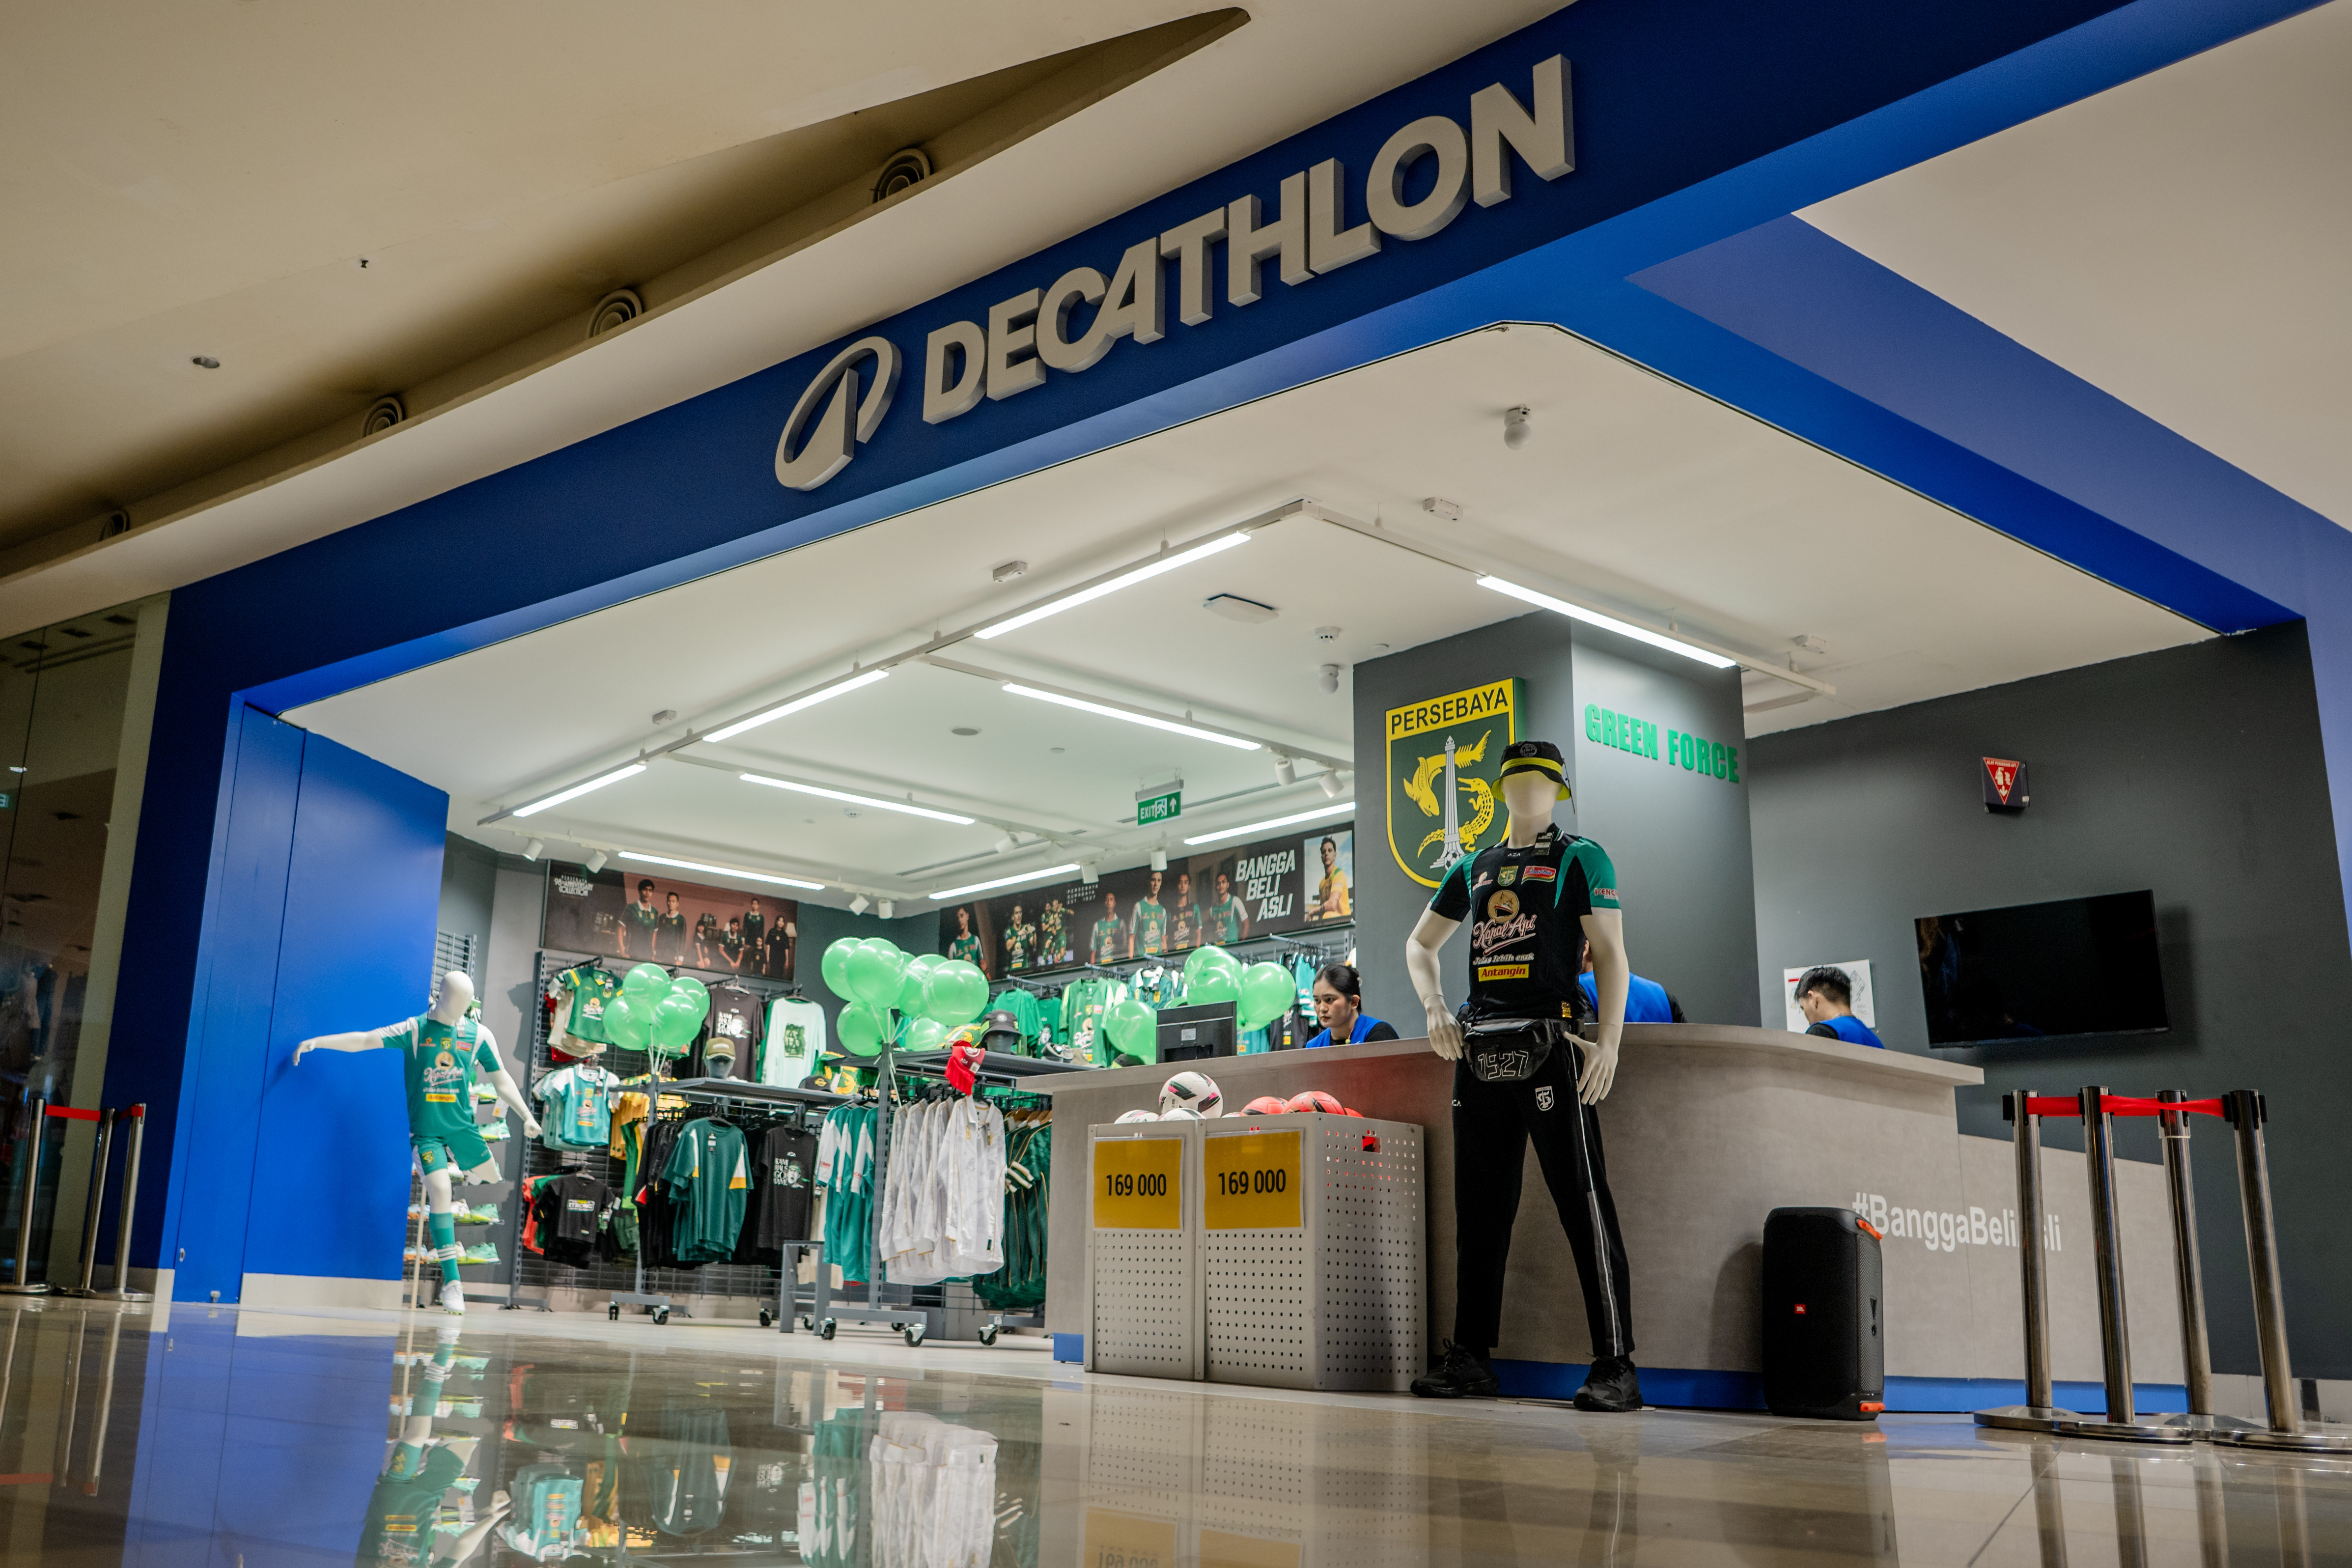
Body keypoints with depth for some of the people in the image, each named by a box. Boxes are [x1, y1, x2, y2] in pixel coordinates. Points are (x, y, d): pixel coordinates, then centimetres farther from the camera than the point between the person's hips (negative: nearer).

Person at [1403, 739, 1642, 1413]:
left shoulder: (1581, 858, 5)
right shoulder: (1473, 867, 19)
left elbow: (1611, 953, -3)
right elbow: (1420, 944, 25)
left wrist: (1608, 1042, -15)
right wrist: (1435, 1008, 6)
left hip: (1550, 1042, -5)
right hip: (1479, 1048, 6)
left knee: (1584, 1202, -8)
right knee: (1478, 1207, 8)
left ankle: (1615, 1366, -5)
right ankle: (1470, 1356, 16)